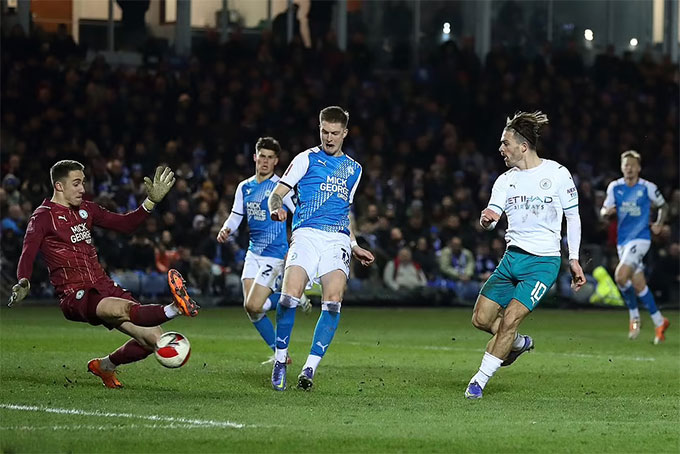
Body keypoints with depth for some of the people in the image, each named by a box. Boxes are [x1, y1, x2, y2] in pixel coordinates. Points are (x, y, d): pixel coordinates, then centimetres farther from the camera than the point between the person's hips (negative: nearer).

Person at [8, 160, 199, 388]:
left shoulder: (85, 209, 18)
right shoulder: (43, 217, -2)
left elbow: (124, 224, 24)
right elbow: (28, 253, -16)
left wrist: (151, 201, 12)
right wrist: (23, 282, -36)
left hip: (104, 287, 7)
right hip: (75, 297, -7)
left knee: (154, 339, -4)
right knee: (125, 309, -37)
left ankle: (105, 365, 18)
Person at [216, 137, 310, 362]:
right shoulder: (244, 187, 11)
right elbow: (236, 216, 16)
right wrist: (226, 229, -6)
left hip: (275, 254, -7)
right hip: (253, 254, 7)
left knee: (254, 306, -16)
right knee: (249, 308, -1)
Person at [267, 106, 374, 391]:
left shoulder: (353, 169, 23)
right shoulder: (307, 159, 10)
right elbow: (277, 194, 4)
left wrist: (355, 247, 22)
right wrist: (277, 208, -19)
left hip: (338, 239, 3)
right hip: (307, 233, -3)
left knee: (333, 302, -19)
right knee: (290, 296, -22)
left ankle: (310, 368, -16)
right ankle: (280, 360, -3)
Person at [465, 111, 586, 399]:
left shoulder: (557, 174, -4)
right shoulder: (506, 180, 7)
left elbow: (573, 217, 3)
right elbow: (492, 216, -3)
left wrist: (574, 260, -1)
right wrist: (486, 220, -29)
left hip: (543, 261, -5)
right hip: (512, 257, 5)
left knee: (510, 319, -17)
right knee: (481, 319, 0)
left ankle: (480, 380, -6)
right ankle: (519, 343, 30)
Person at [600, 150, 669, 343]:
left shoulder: (648, 188, -4)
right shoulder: (614, 187, 5)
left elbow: (663, 207, 11)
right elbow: (604, 211, 10)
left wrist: (659, 224, -5)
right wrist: (606, 212, -13)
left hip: (640, 238, -5)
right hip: (622, 240, 5)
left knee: (621, 276, -22)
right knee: (638, 285, 6)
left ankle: (634, 316, -3)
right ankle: (659, 322, 19)